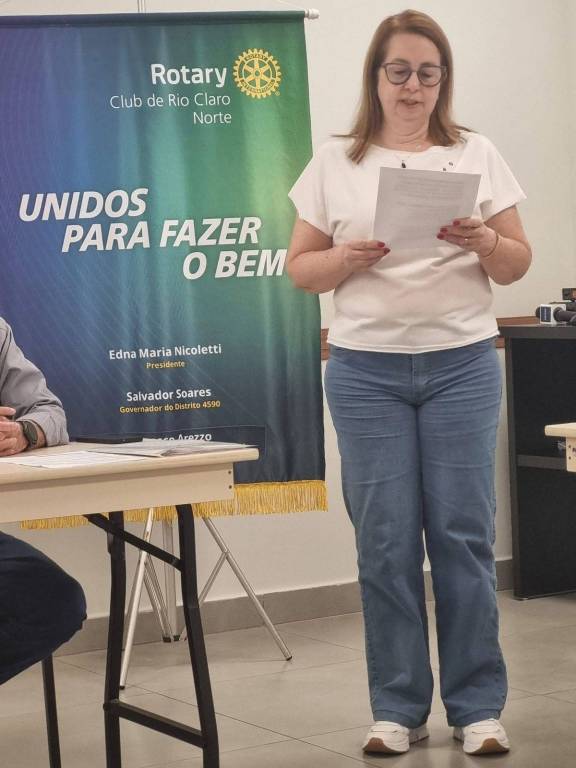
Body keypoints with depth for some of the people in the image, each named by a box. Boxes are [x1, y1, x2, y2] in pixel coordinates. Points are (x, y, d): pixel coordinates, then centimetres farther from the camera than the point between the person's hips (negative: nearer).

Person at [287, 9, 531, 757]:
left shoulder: (477, 155, 6)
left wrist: (483, 241, -14)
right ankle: (398, 707, 11)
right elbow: (301, 269, 7)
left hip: (462, 363, 0)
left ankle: (477, 705, 9)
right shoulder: (335, 163, 6)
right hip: (367, 370, 0)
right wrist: (348, 259, -13)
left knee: (463, 532, 0)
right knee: (385, 539, 1)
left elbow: (517, 264, 7)